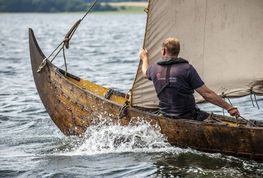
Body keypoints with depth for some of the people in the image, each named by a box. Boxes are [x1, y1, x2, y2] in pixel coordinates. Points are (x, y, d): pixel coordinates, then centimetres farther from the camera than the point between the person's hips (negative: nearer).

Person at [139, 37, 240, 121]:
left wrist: (144, 58, 49)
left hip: (166, 116, 6)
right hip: (188, 117, -6)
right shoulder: (187, 69, -15)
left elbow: (145, 72, 28)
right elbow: (207, 94, -17)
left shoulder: (155, 68, 0)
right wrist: (229, 108, -10)